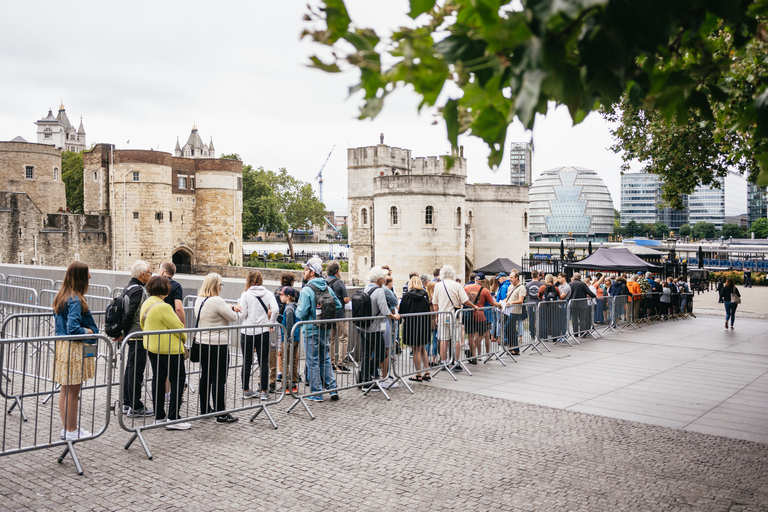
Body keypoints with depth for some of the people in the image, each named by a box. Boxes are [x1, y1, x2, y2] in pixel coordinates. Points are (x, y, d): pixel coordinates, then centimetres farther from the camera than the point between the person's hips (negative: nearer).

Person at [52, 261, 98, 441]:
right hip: (74, 349, -9)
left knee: (65, 390, 16)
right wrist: (88, 331, -10)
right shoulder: (75, 300, -20)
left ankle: (66, 427, 26)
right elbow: (73, 328, -26)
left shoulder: (60, 296, 9)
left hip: (61, 345, 9)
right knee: (73, 392, 2)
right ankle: (72, 431, 12)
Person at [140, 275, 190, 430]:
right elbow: (177, 326, -18)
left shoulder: (146, 304, 7)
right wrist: (184, 337, 1)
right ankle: (173, 418, -2)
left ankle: (159, 416, 19)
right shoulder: (163, 306, -22)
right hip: (170, 348, -9)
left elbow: (143, 324, 17)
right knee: (177, 380, -1)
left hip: (151, 347, 9)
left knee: (158, 379, 14)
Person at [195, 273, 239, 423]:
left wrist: (230, 308, 10)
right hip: (218, 345, -9)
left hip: (202, 343, 9)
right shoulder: (217, 301, -19)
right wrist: (232, 310, 7)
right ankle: (221, 414, 2)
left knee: (205, 377, 17)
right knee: (219, 379, -3)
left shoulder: (199, 301, 8)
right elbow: (233, 317, -14)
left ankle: (205, 409, 27)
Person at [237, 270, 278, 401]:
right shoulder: (268, 293, 1)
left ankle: (246, 391, 18)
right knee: (264, 362, 6)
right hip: (264, 332, 1)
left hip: (247, 332, -1)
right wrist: (271, 323, 0)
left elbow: (243, 314, -7)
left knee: (247, 362, 10)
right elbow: (275, 309, -13)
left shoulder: (246, 294, -4)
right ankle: (264, 392, 7)